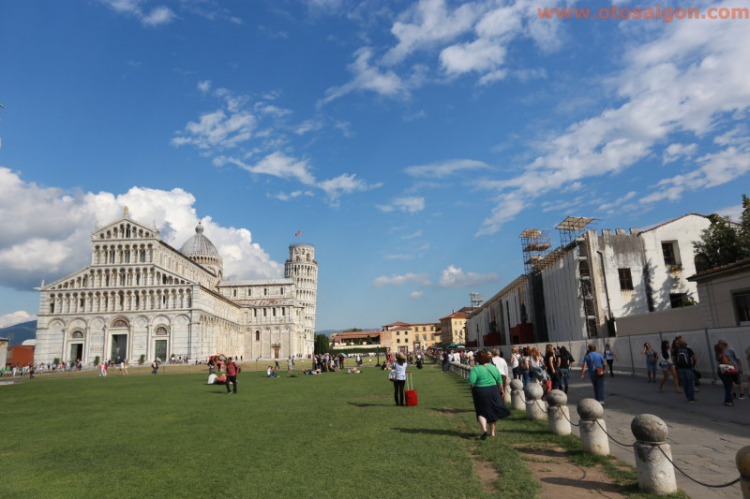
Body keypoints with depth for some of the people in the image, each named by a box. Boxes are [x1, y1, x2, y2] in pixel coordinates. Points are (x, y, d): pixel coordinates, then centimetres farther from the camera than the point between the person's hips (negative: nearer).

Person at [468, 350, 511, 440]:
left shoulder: (475, 369, -12)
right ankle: (492, 432, 27)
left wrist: (474, 388, 0)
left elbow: (471, 383, -20)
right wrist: (500, 391, 20)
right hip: (493, 391, 4)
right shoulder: (493, 367, 3)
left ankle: (484, 430, -11)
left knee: (481, 412, 8)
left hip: (480, 392, -4)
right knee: (492, 411, 18)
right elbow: (500, 382, 7)